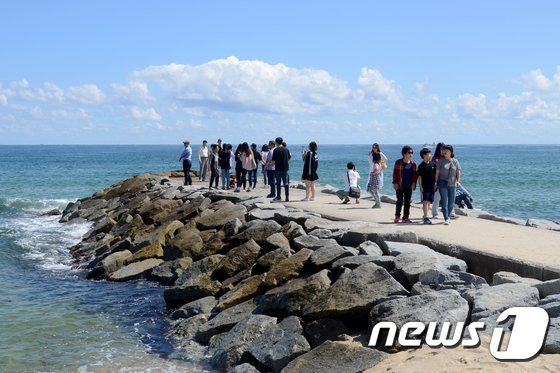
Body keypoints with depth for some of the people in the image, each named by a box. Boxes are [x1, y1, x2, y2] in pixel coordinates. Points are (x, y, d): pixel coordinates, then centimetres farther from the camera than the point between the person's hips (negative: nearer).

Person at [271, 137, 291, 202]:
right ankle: (287, 197, 0)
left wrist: (273, 163, 10)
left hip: (278, 169, -3)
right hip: (285, 169, 3)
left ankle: (278, 197, 11)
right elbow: (289, 158, 12)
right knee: (286, 183, 5)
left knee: (278, 183, 6)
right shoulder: (286, 149, 3)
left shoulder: (276, 150, -10)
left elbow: (273, 160, -11)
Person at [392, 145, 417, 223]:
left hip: (409, 186, 4)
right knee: (400, 201, -1)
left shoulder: (413, 164, 7)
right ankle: (397, 216, 13)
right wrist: (395, 183, -9)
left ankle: (406, 217, 11)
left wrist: (414, 183, 0)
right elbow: (395, 173, -4)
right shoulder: (398, 162, -3)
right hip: (400, 186, -4)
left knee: (407, 202, 5)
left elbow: (415, 174, 10)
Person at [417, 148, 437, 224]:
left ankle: (425, 216, 17)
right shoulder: (421, 166, -5)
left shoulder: (433, 164, 8)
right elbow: (419, 177, -6)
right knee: (425, 202, -8)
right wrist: (421, 186, -11)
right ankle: (426, 217, -10)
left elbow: (435, 175, 15)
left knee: (429, 202, 8)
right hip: (425, 187, -5)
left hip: (432, 186, 5)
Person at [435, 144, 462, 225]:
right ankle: (446, 219, -8)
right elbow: (437, 172, 2)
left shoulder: (455, 161, 6)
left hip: (452, 184, 2)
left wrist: (458, 180, -7)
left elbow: (458, 172, 7)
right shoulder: (441, 161, 1)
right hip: (443, 183, -2)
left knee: (451, 202, 7)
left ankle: (448, 216, 24)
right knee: (444, 201, -7)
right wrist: (436, 181, -3)